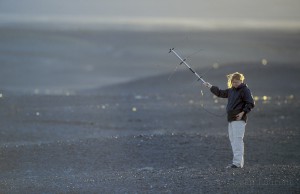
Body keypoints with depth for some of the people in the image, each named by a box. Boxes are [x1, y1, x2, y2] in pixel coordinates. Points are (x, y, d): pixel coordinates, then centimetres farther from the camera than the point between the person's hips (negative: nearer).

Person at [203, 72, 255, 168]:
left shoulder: (245, 90, -6)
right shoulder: (231, 90, 18)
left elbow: (251, 103, -11)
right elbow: (220, 93, 33)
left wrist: (243, 112, -19)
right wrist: (210, 87, 31)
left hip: (239, 119, -9)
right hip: (231, 119, 9)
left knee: (237, 140, -14)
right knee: (232, 140, 8)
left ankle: (237, 162, -18)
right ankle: (239, 162, 12)